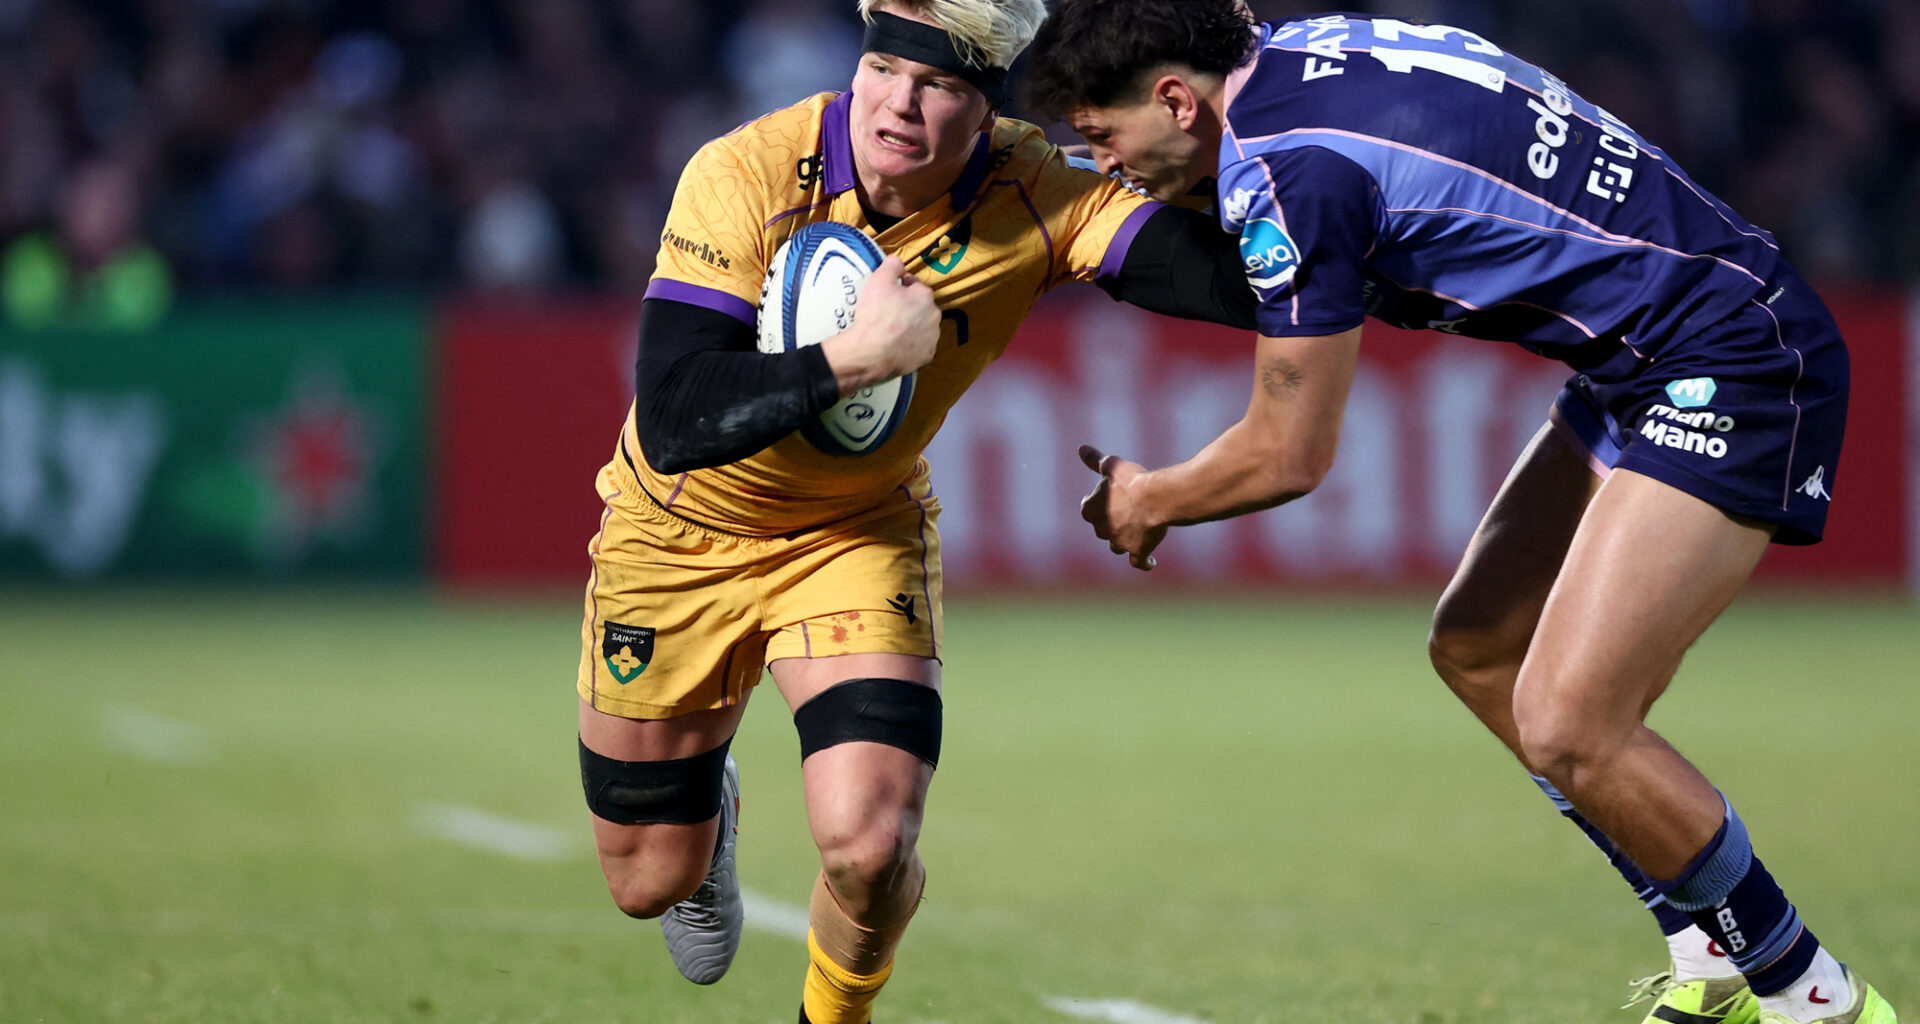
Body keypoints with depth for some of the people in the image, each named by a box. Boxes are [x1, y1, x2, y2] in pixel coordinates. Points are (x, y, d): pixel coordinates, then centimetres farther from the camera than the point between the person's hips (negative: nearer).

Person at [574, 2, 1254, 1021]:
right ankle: (712, 809, 51)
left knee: (869, 847, -20)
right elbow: (673, 424, -35)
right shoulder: (745, 175, -29)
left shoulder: (1032, 197, -22)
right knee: (649, 880, 12)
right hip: (680, 529, -1)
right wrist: (856, 356, -40)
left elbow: (1237, 278, -35)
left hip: (860, 530, 1)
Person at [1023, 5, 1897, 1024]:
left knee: (1567, 728, -17)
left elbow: (1289, 455, -12)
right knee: (1476, 651, 14)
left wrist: (1147, 502, 6)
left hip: (1735, 367, -10)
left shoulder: (1288, 172, -21)